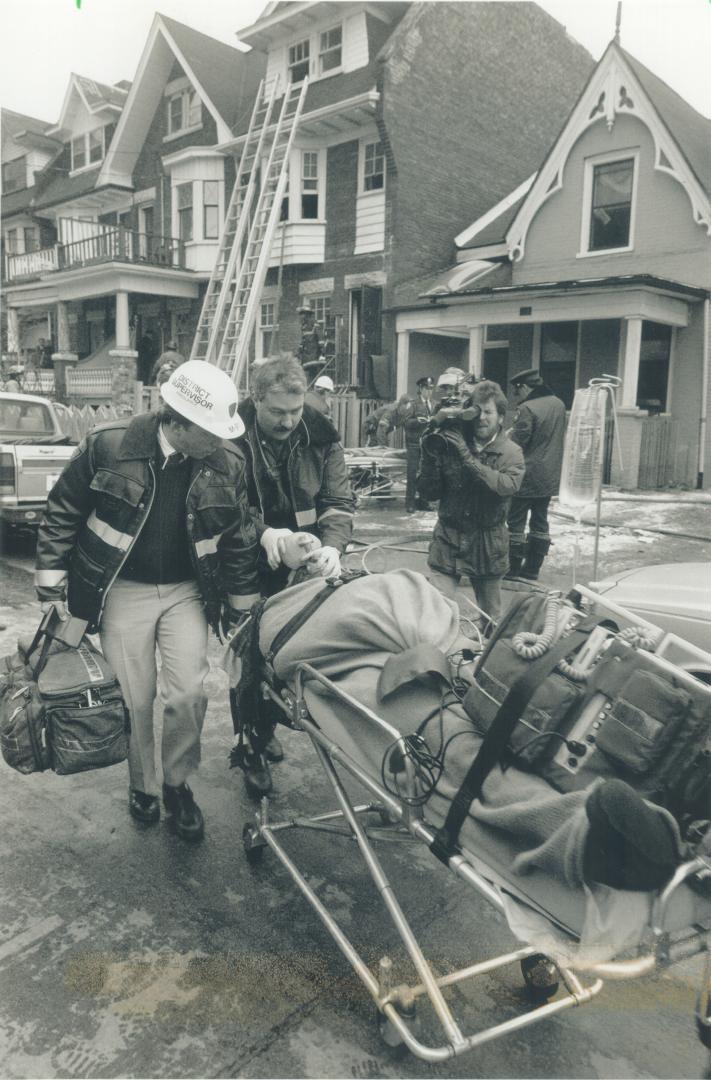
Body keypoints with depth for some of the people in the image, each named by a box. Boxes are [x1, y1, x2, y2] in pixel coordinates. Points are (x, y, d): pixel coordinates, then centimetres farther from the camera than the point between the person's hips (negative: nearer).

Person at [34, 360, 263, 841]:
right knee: (134, 700, 6)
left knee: (189, 694, -4)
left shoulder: (228, 462, -10)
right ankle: (142, 785, 32)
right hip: (123, 590, -1)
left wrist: (242, 609, 6)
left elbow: (240, 541, 1)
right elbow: (61, 515, -4)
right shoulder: (107, 446, -17)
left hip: (186, 590, 1)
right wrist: (52, 589, -3)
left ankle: (179, 784, 22)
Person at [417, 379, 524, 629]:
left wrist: (467, 457, -27)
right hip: (448, 540, 0)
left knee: (490, 618, 15)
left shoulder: (511, 453, -2)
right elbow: (428, 492, -2)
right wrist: (430, 453, -15)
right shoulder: (450, 444, 0)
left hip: (488, 544, 0)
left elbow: (508, 486, -23)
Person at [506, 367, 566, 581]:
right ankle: (532, 569, 19)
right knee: (540, 521, 13)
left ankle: (512, 570, 7)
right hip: (550, 476, 8)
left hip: (527, 477, -8)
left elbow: (516, 443, -16)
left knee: (516, 522, 2)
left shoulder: (527, 409, -18)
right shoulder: (558, 404, 7)